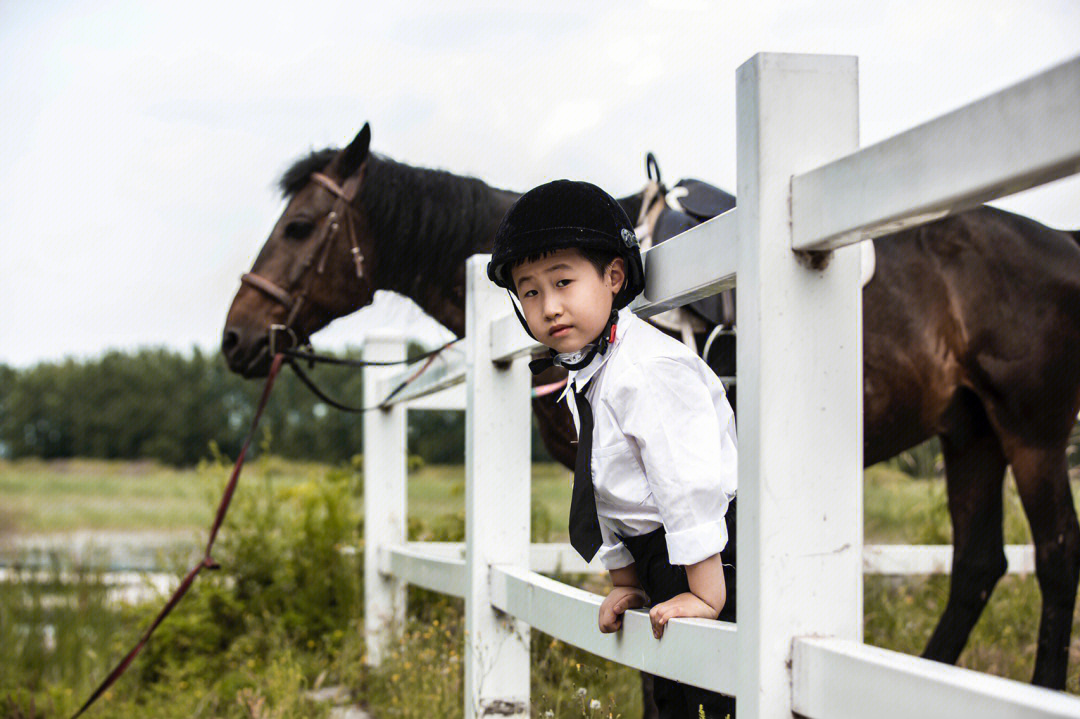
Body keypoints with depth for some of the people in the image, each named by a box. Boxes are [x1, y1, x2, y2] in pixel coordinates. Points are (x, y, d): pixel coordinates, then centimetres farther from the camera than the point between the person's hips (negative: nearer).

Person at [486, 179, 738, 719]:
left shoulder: (649, 370, -21)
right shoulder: (585, 380, 11)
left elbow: (691, 482, -25)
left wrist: (704, 595, -25)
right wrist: (624, 582, 17)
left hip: (712, 562, -10)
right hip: (658, 560, 10)